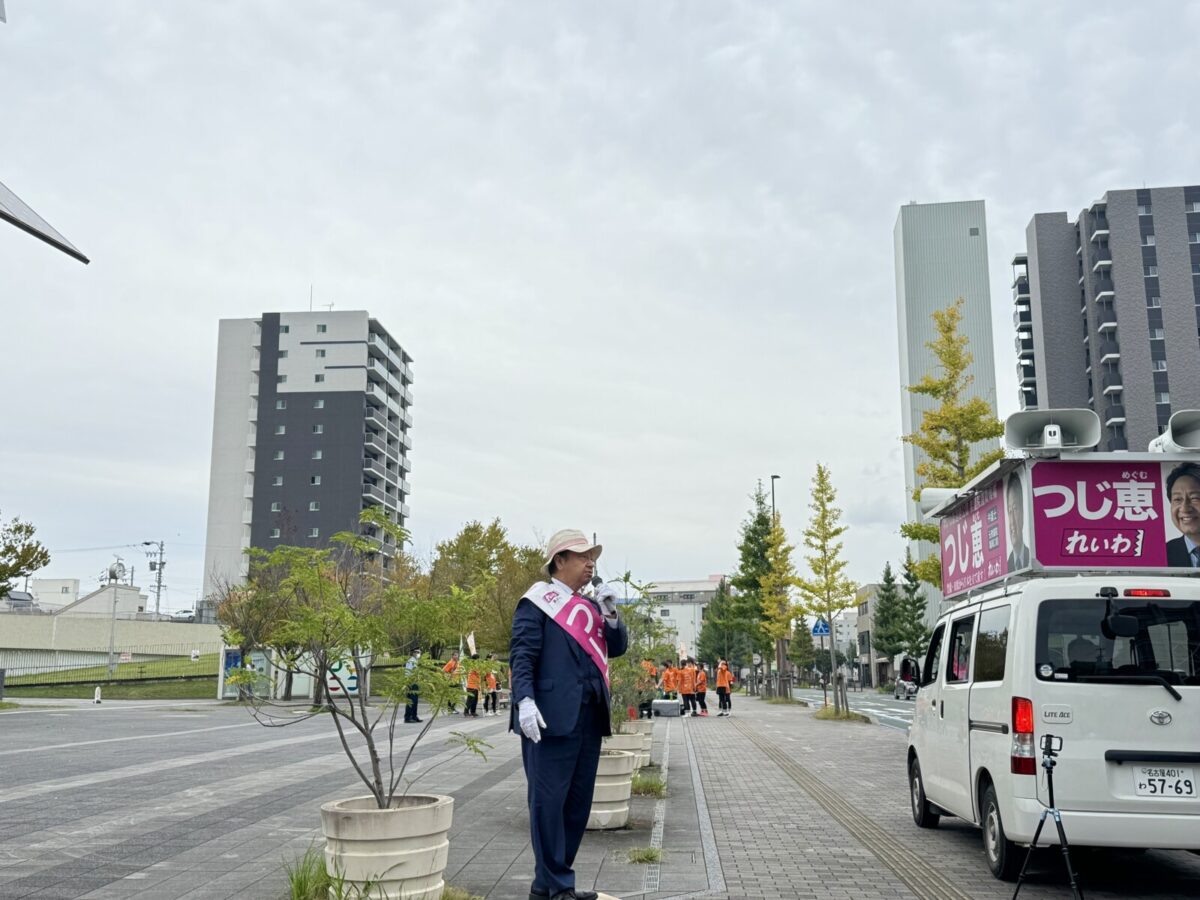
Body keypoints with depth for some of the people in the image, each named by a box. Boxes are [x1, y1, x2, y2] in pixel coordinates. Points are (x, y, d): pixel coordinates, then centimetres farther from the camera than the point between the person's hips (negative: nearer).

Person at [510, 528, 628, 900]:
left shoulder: (590, 606, 18)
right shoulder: (538, 601, -3)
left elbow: (617, 647, 14)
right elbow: (521, 656, -9)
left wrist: (610, 614, -1)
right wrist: (525, 701, -22)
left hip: (590, 716, 8)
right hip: (553, 716, -8)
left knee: (578, 801, 10)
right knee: (549, 800, -3)